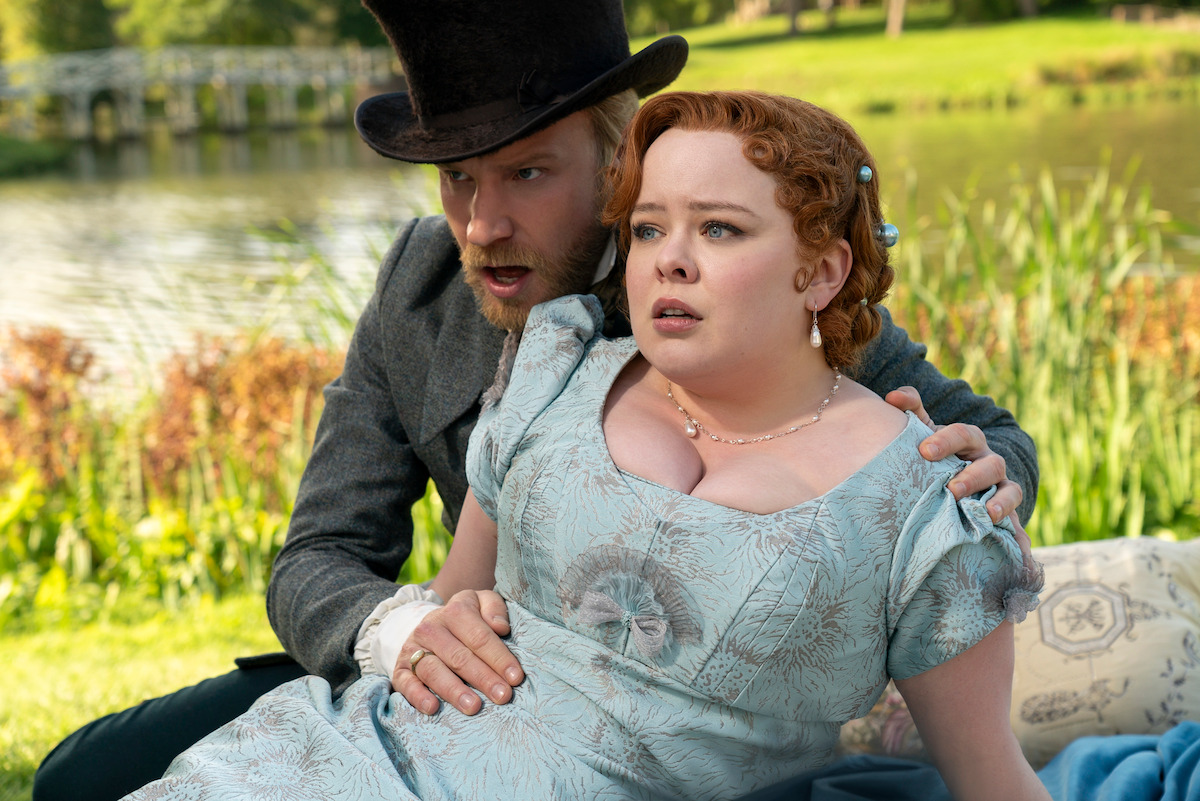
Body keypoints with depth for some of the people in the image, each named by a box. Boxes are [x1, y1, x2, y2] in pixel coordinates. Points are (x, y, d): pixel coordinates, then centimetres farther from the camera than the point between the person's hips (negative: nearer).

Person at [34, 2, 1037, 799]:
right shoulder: (421, 283, -8)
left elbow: (988, 437, -6)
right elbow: (319, 564, -8)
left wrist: (984, 481, -33)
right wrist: (401, 630, -33)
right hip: (497, 682, 4)